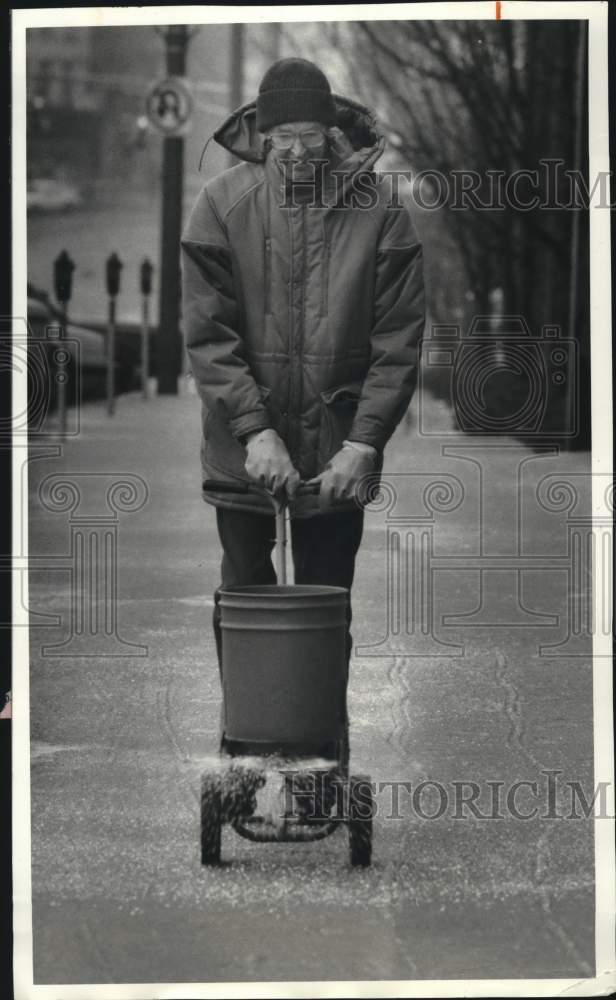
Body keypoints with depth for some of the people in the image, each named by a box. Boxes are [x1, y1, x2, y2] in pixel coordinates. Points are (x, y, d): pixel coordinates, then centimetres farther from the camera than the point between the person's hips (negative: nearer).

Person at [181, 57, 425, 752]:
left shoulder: (378, 212, -8)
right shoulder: (222, 206, -8)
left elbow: (398, 342, -7)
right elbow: (208, 334, -9)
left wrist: (363, 445, -14)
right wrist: (254, 432, -17)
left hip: (337, 451, 0)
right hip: (245, 447, 0)